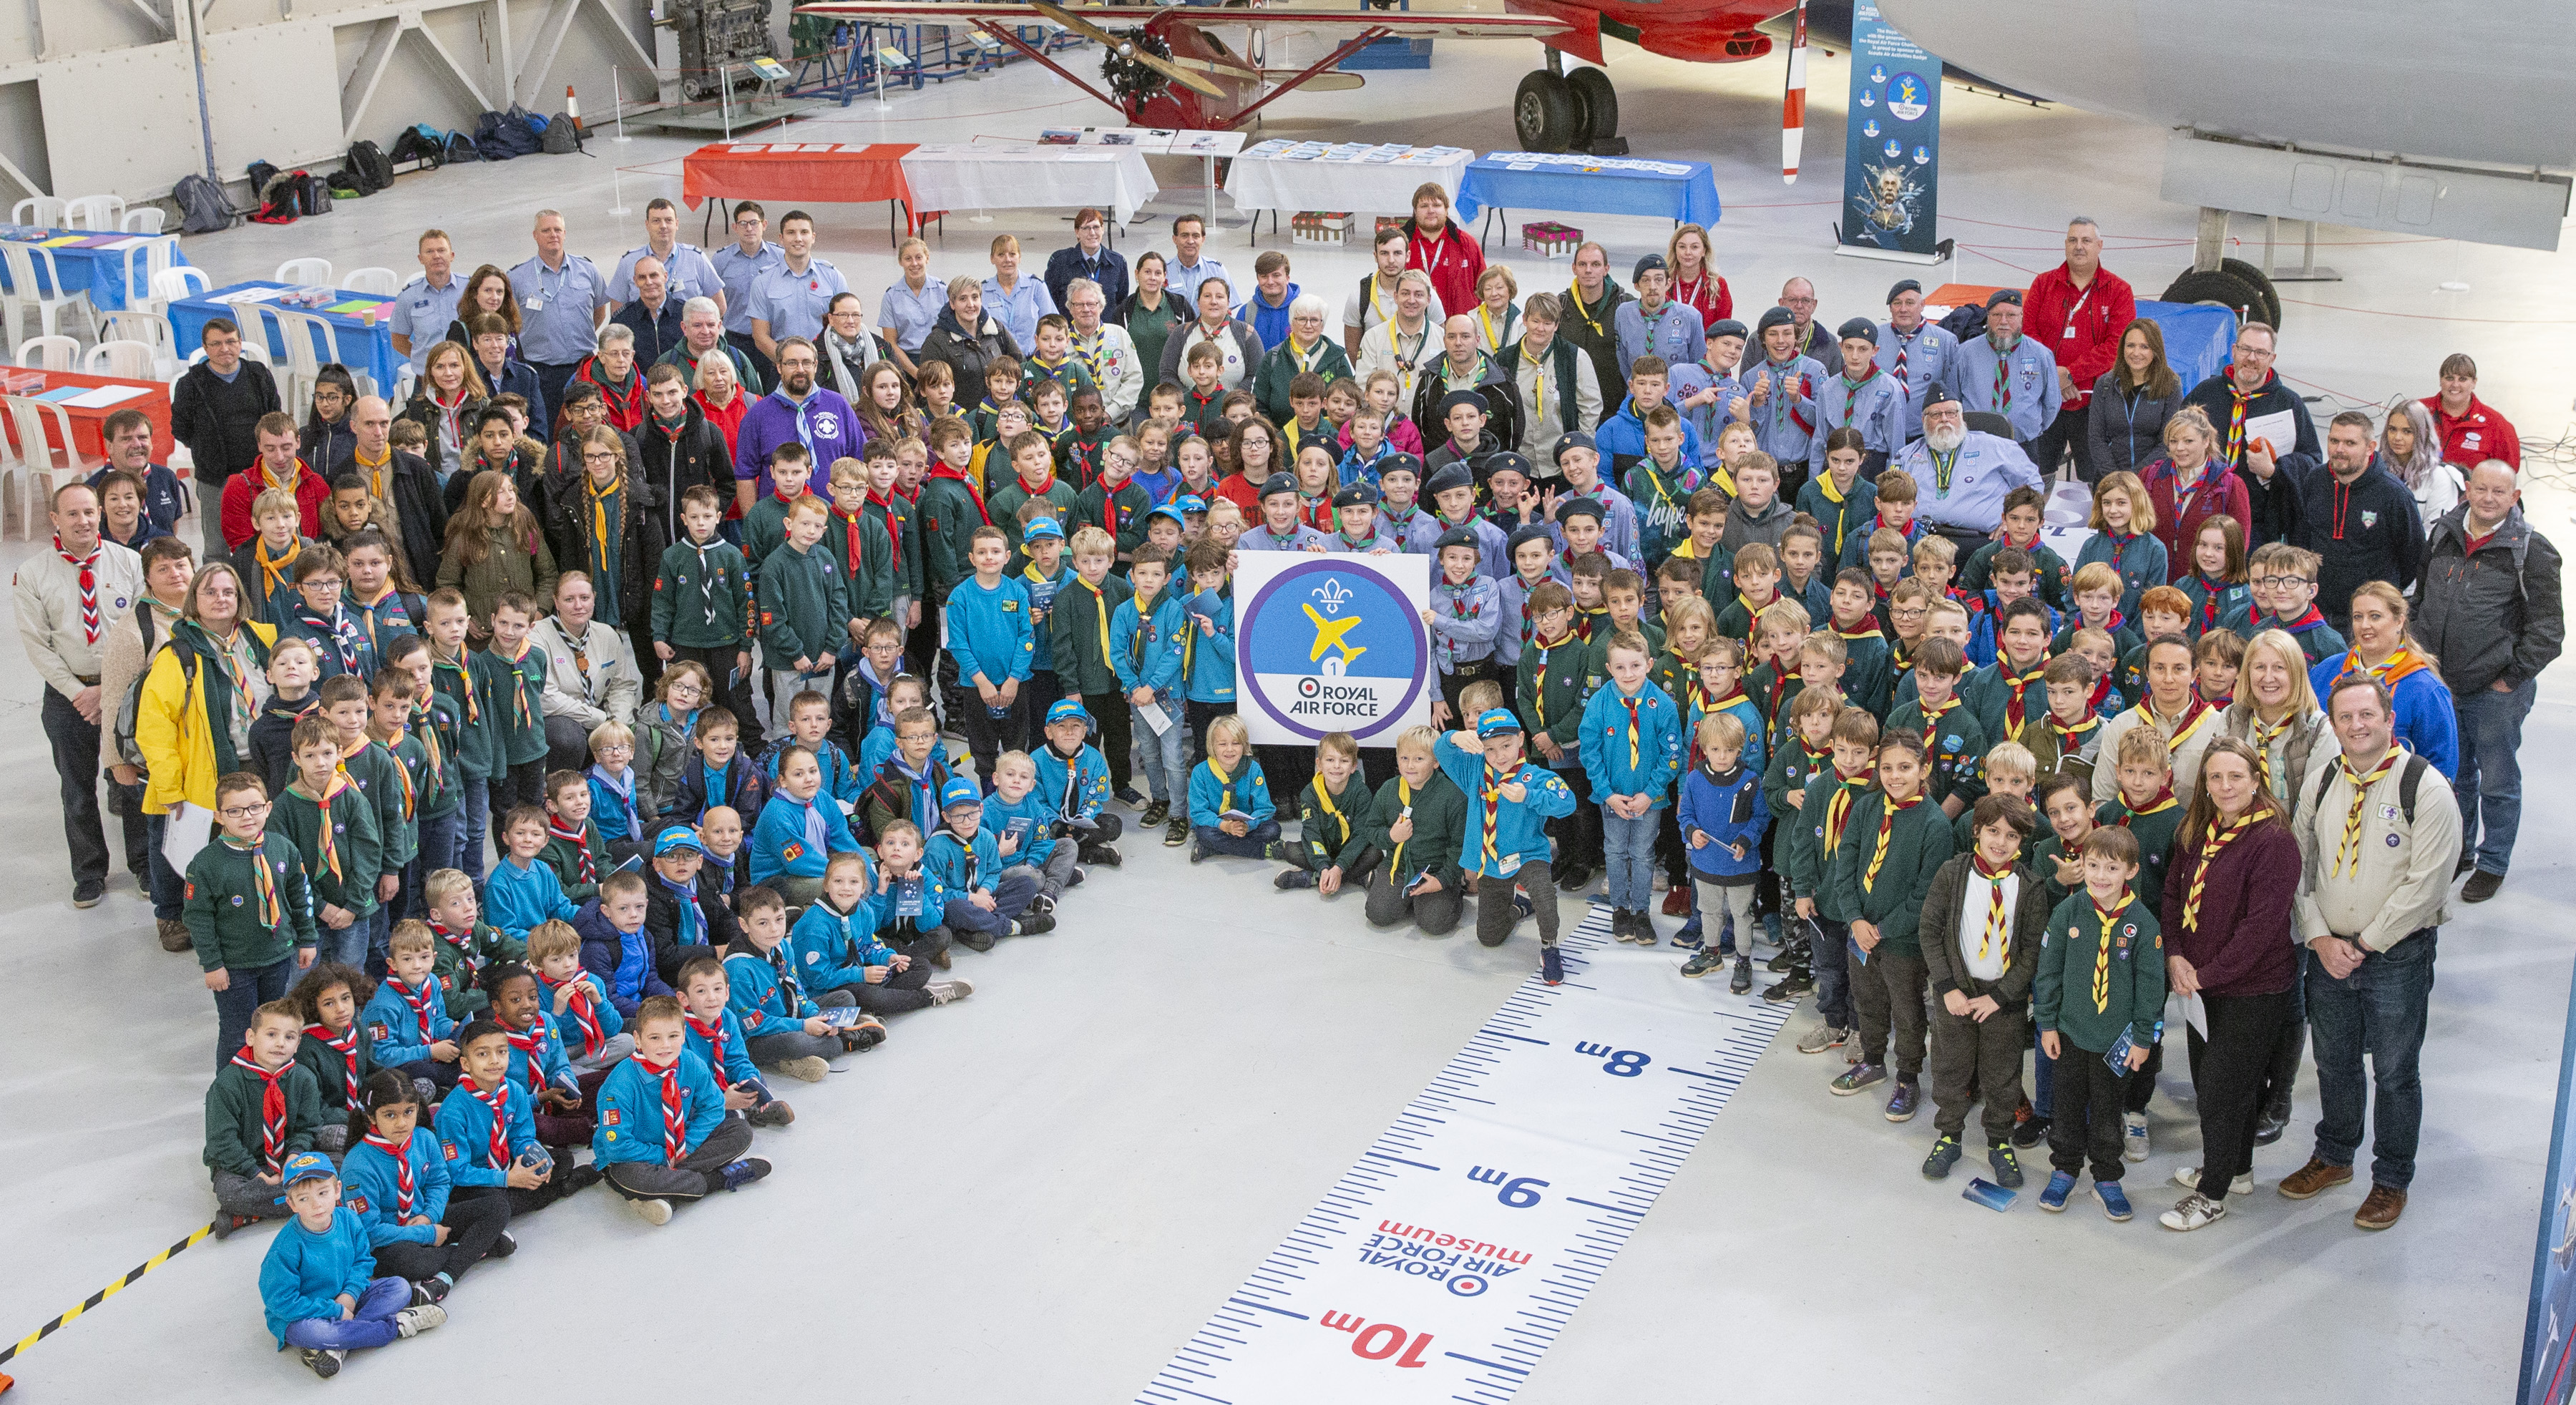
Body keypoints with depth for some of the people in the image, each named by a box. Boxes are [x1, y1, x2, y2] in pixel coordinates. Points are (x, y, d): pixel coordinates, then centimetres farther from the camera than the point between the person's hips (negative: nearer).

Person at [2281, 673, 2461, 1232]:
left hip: (2398, 956, -5)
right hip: (2328, 952, 5)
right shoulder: (2322, 785, 3)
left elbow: (2426, 884, -17)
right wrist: (2320, 938, -6)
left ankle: (2391, 1181, 23)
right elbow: (2299, 867, 6)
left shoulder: (2424, 786, -13)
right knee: (2334, 1063, 19)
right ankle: (2334, 1157, 38)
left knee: (2394, 1073, 7)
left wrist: (2366, 943, -14)